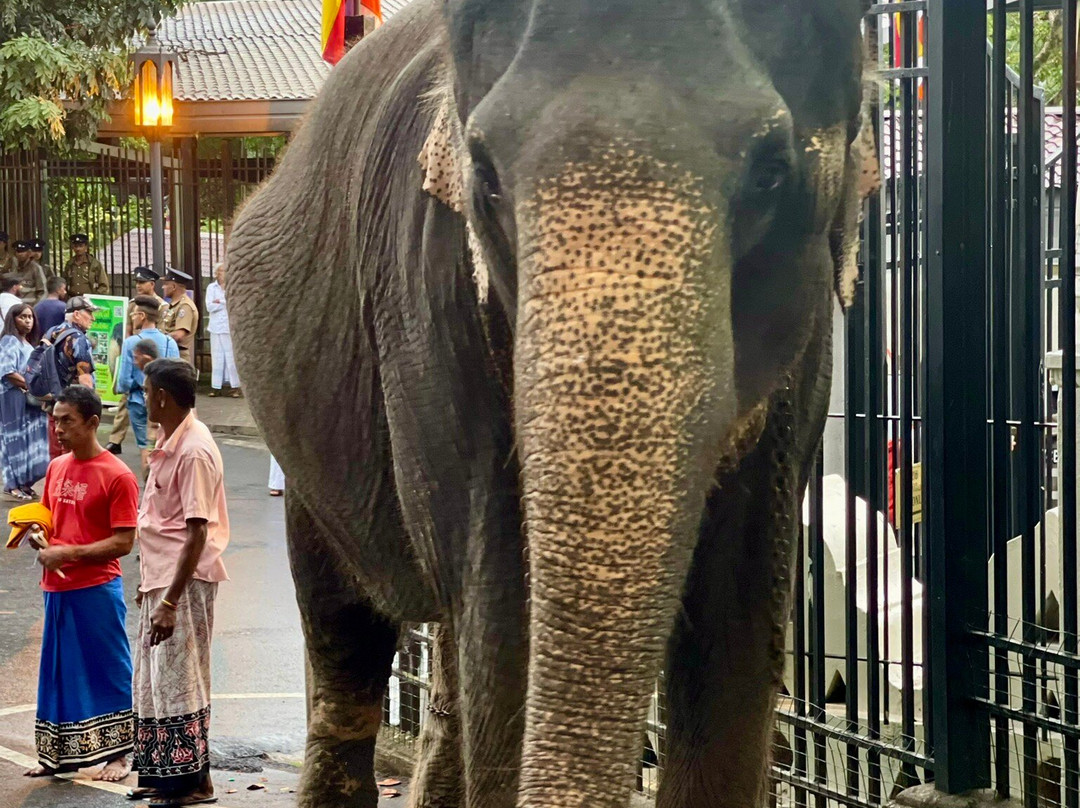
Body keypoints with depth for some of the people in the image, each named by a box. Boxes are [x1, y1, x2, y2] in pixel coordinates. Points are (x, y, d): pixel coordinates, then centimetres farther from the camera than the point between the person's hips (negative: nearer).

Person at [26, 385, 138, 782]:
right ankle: (62, 753, 22)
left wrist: (69, 553, -18)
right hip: (57, 588, 7)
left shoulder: (117, 476, -12)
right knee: (59, 670, 12)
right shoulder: (56, 468, 9)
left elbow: (123, 542, -15)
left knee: (107, 671, 2)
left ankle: (120, 753, 11)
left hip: (97, 589, -7)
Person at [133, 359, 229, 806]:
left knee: (179, 680, -3)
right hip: (161, 577, 10)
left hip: (184, 582, -10)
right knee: (153, 680, 15)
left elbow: (197, 533, -23)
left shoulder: (194, 452, -20)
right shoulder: (170, 444, 11)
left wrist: (170, 602, -25)